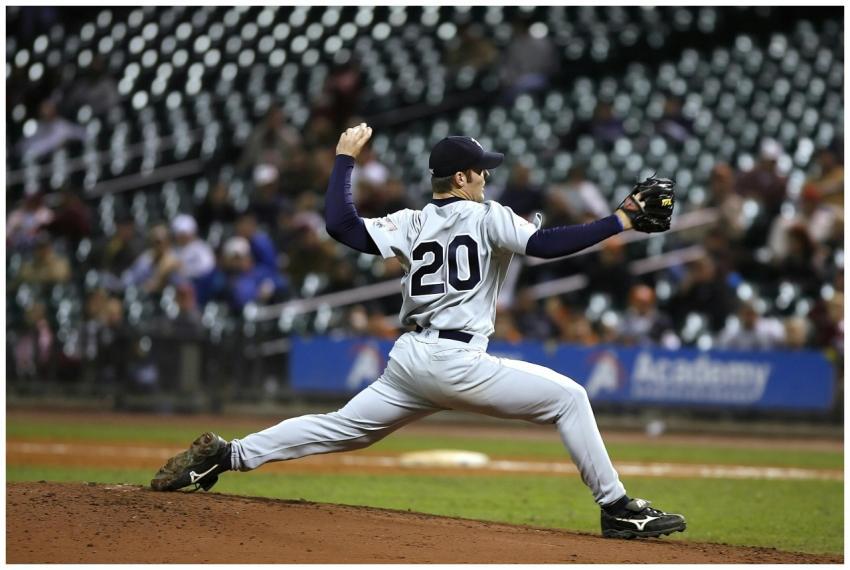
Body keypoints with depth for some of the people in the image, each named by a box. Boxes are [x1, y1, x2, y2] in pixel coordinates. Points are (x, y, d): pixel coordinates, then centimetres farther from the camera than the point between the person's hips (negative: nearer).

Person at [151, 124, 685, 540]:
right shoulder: (488, 216, -1)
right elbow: (545, 244, -15)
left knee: (340, 428, 16)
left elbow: (341, 223, 3)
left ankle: (226, 455, 8)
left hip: (408, 361, 6)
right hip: (457, 362, -6)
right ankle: (619, 508, -6)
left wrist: (345, 159, 15)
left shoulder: (412, 224, 12)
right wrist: (619, 222, -14)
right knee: (567, 396, 0)